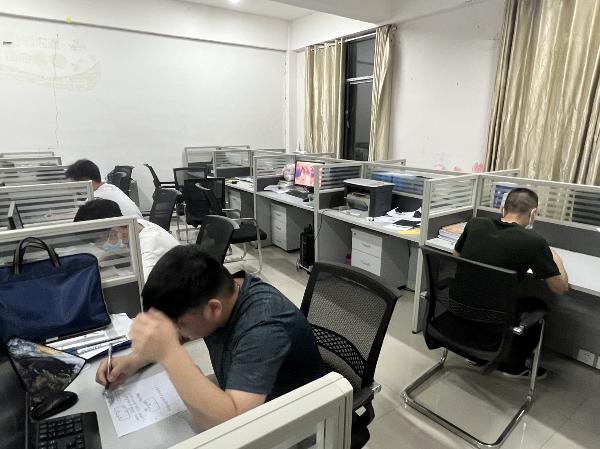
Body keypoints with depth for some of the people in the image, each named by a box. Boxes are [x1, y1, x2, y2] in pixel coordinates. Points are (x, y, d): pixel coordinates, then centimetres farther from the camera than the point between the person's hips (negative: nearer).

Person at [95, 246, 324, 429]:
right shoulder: (209, 294, -12)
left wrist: (169, 354, -45)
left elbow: (232, 424, -42)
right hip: (239, 409, 7)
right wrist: (134, 360, -8)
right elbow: (177, 330, 8)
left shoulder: (263, 327, -36)